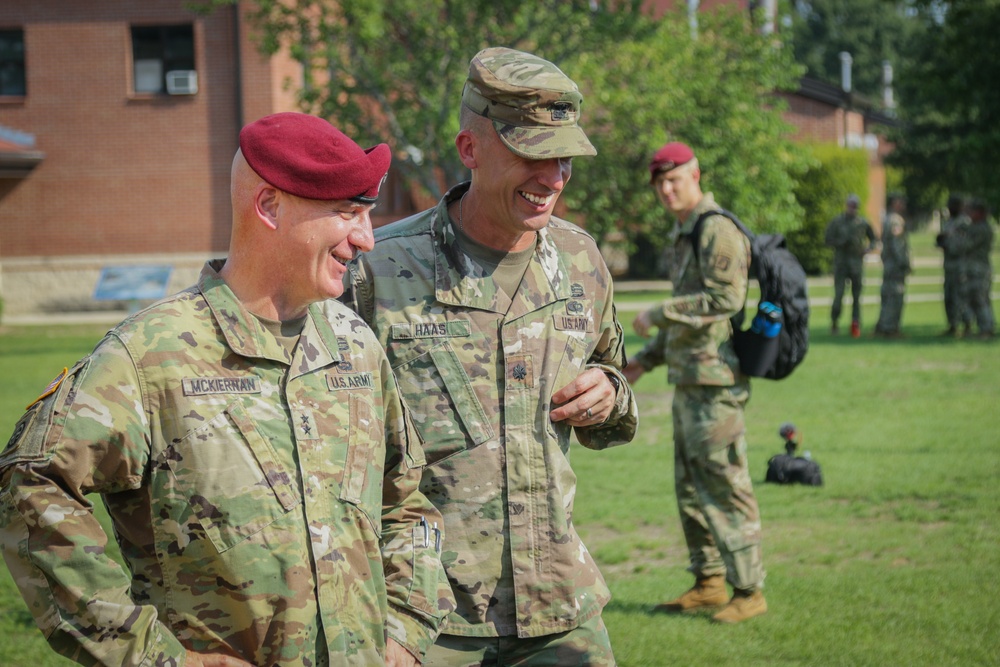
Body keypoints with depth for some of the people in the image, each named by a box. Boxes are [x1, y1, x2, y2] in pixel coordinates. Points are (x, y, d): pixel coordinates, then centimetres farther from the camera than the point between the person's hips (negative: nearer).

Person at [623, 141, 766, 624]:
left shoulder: (717, 230, -13)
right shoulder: (686, 235, 19)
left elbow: (727, 298, -24)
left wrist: (660, 313, -18)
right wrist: (646, 360, 20)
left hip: (715, 383, -10)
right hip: (688, 381, 10)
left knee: (724, 485, -7)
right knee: (691, 487, 14)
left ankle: (749, 591, -2)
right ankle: (708, 584, 22)